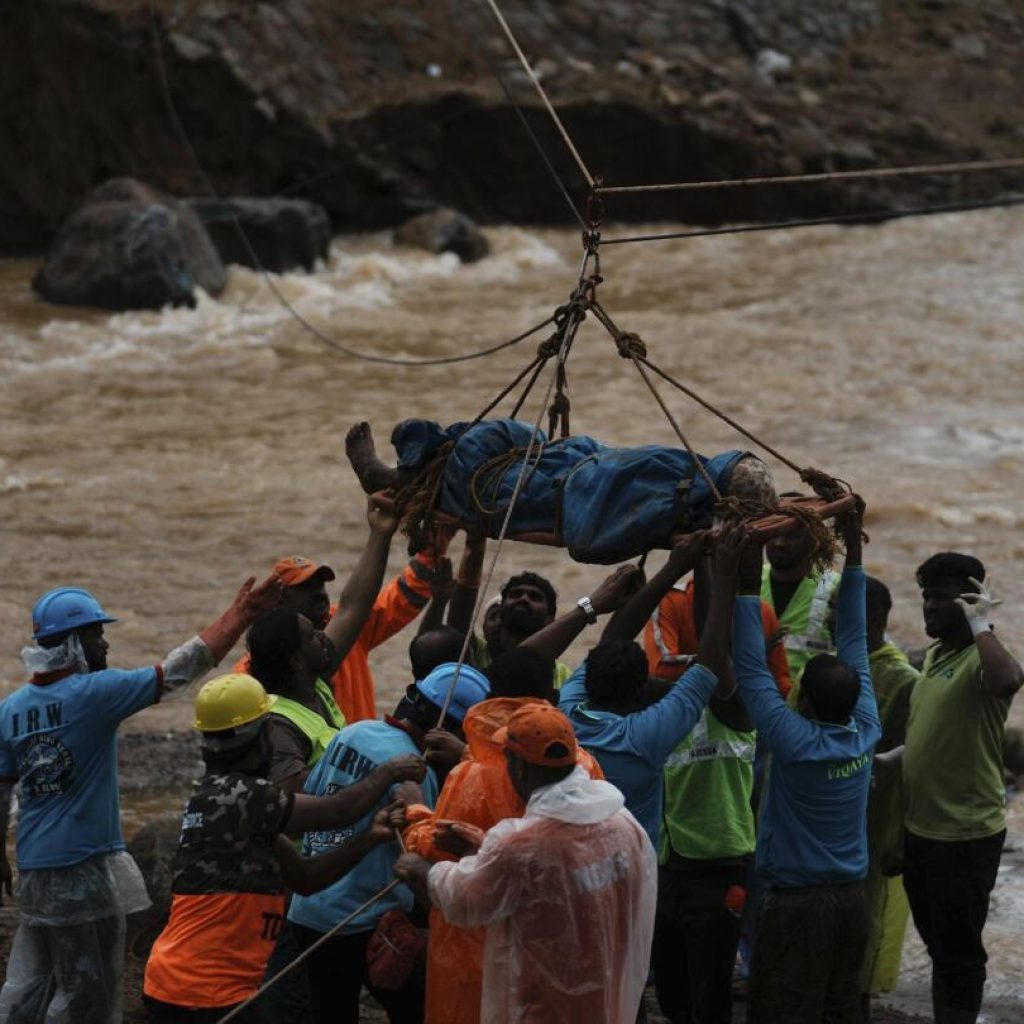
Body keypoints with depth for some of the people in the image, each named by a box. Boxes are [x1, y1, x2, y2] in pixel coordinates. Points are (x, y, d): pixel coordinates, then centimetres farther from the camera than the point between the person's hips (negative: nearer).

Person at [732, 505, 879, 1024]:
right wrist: (851, 552, 6)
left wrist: (747, 587, -16)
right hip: (852, 897, 6)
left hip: (797, 902, -6)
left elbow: (751, 670, -18)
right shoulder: (865, 733, -4)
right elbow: (853, 641, 1)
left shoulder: (795, 744, -18)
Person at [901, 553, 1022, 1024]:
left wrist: (979, 624, -29)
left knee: (959, 951, 2)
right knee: (938, 945, 20)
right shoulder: (935, 654, 12)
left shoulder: (980, 658, -16)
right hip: (921, 829, 9)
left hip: (964, 834, -9)